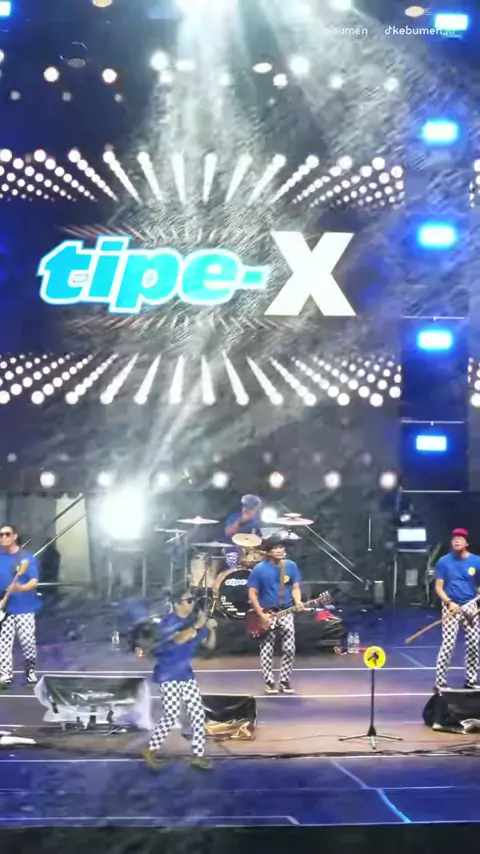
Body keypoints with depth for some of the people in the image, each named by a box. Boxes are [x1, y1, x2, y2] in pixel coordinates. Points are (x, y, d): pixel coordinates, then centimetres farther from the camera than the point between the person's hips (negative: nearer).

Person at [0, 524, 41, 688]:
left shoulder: (27, 557, -2)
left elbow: (34, 581, -9)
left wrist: (20, 588, -28)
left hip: (24, 608, -2)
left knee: (28, 642, -3)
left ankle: (31, 673, 14)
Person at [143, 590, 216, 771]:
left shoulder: (194, 621, 7)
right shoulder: (169, 622, -14)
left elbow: (210, 645, 12)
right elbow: (178, 639, -34)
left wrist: (211, 629, -6)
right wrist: (196, 626, -31)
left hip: (186, 675, 7)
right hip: (169, 675, -7)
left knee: (198, 714, 3)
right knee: (172, 716, -12)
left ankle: (198, 756, 9)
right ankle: (151, 750, 5)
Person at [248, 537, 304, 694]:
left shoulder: (291, 566, 1)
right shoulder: (259, 569, -10)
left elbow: (295, 587, 6)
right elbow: (252, 594, -8)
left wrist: (298, 602, -15)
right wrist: (261, 615, -14)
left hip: (286, 613, 3)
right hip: (267, 614, -3)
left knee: (289, 648, -2)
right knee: (267, 650, 1)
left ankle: (284, 682, 8)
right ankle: (269, 682, 11)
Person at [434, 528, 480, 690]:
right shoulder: (444, 562, -2)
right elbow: (438, 588, -1)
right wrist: (449, 602, -16)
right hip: (451, 607, -2)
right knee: (447, 645, -10)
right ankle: (440, 682, -5)